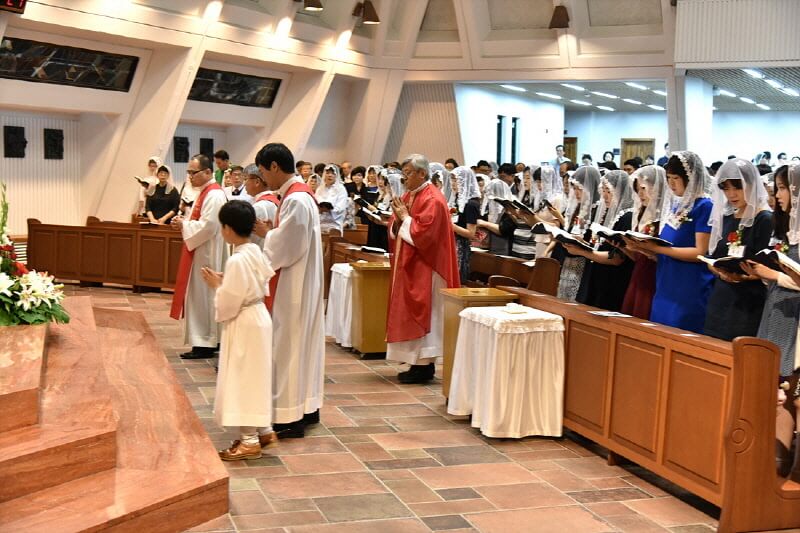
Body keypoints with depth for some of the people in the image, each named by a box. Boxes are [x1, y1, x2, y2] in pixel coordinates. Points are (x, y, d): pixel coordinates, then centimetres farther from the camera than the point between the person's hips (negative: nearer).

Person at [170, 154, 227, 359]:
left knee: (202, 296, -5)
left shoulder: (213, 195, -17)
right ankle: (208, 340, 19)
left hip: (206, 255, -10)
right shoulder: (206, 192, 15)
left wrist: (184, 224, -12)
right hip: (200, 253, 10)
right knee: (200, 296, 13)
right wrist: (184, 223, 3)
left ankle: (204, 344, 1)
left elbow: (208, 226, -24)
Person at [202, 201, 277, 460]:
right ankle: (264, 430, 28)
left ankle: (250, 441, 7)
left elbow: (228, 304, -22)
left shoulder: (237, 261, -23)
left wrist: (216, 286, -6)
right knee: (254, 378, 19)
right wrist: (224, 281, 9)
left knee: (243, 379, 0)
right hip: (258, 318, 10)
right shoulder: (256, 252, 4)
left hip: (243, 324, -10)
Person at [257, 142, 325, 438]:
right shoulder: (300, 193, 10)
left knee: (288, 345, -3)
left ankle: (290, 417, 4)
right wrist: (271, 232, 4)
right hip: (301, 282, 10)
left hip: (293, 286, -10)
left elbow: (284, 249, -23)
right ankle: (307, 406, 25)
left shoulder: (295, 200, -21)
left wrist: (266, 234, -6)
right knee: (302, 341, 15)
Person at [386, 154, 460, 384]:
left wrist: (405, 218, -13)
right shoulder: (408, 196, 12)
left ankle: (425, 365, 2)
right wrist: (398, 219, -6)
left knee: (421, 313, -5)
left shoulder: (432, 200, -15)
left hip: (424, 268, -9)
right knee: (410, 313, 10)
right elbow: (395, 231, 14)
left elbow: (423, 233, -23)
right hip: (408, 266, 9)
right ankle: (418, 363, 17)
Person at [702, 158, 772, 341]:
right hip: (721, 298, 6)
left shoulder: (765, 219, -8)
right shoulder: (725, 217, 11)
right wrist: (723, 272, -10)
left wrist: (742, 276, -29)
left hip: (750, 302, -6)